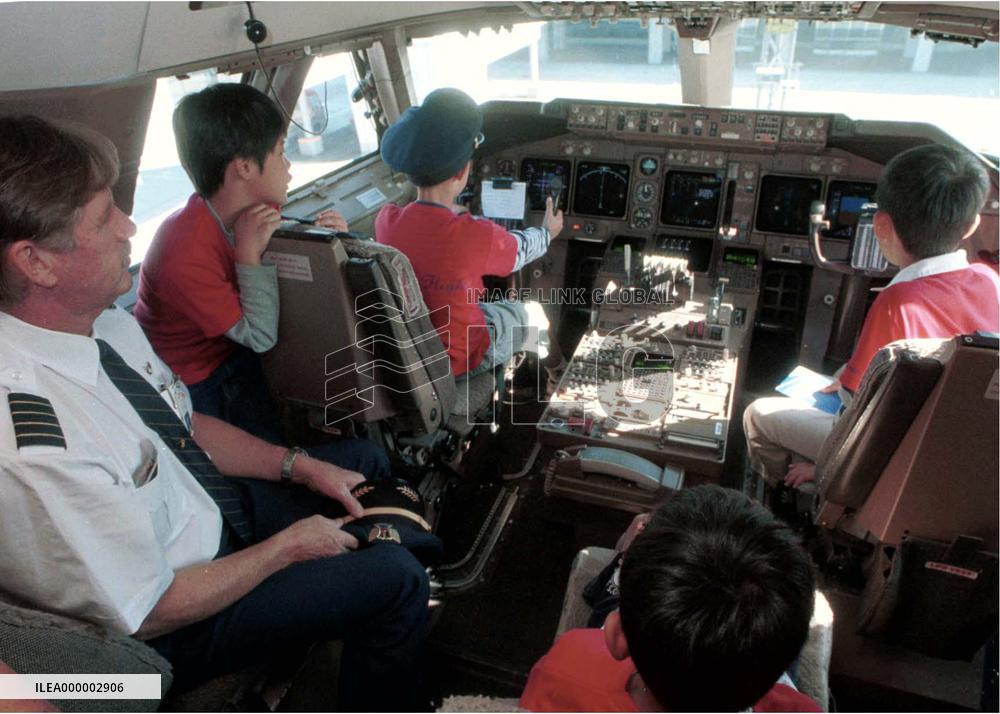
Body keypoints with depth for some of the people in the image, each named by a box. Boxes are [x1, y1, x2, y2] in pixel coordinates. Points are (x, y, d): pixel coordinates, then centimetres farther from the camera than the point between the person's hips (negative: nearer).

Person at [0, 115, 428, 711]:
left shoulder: (104, 320, -12)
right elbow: (146, 612, -25)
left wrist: (300, 465, -4)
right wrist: (288, 545, -15)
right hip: (176, 625, -7)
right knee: (396, 579, -10)